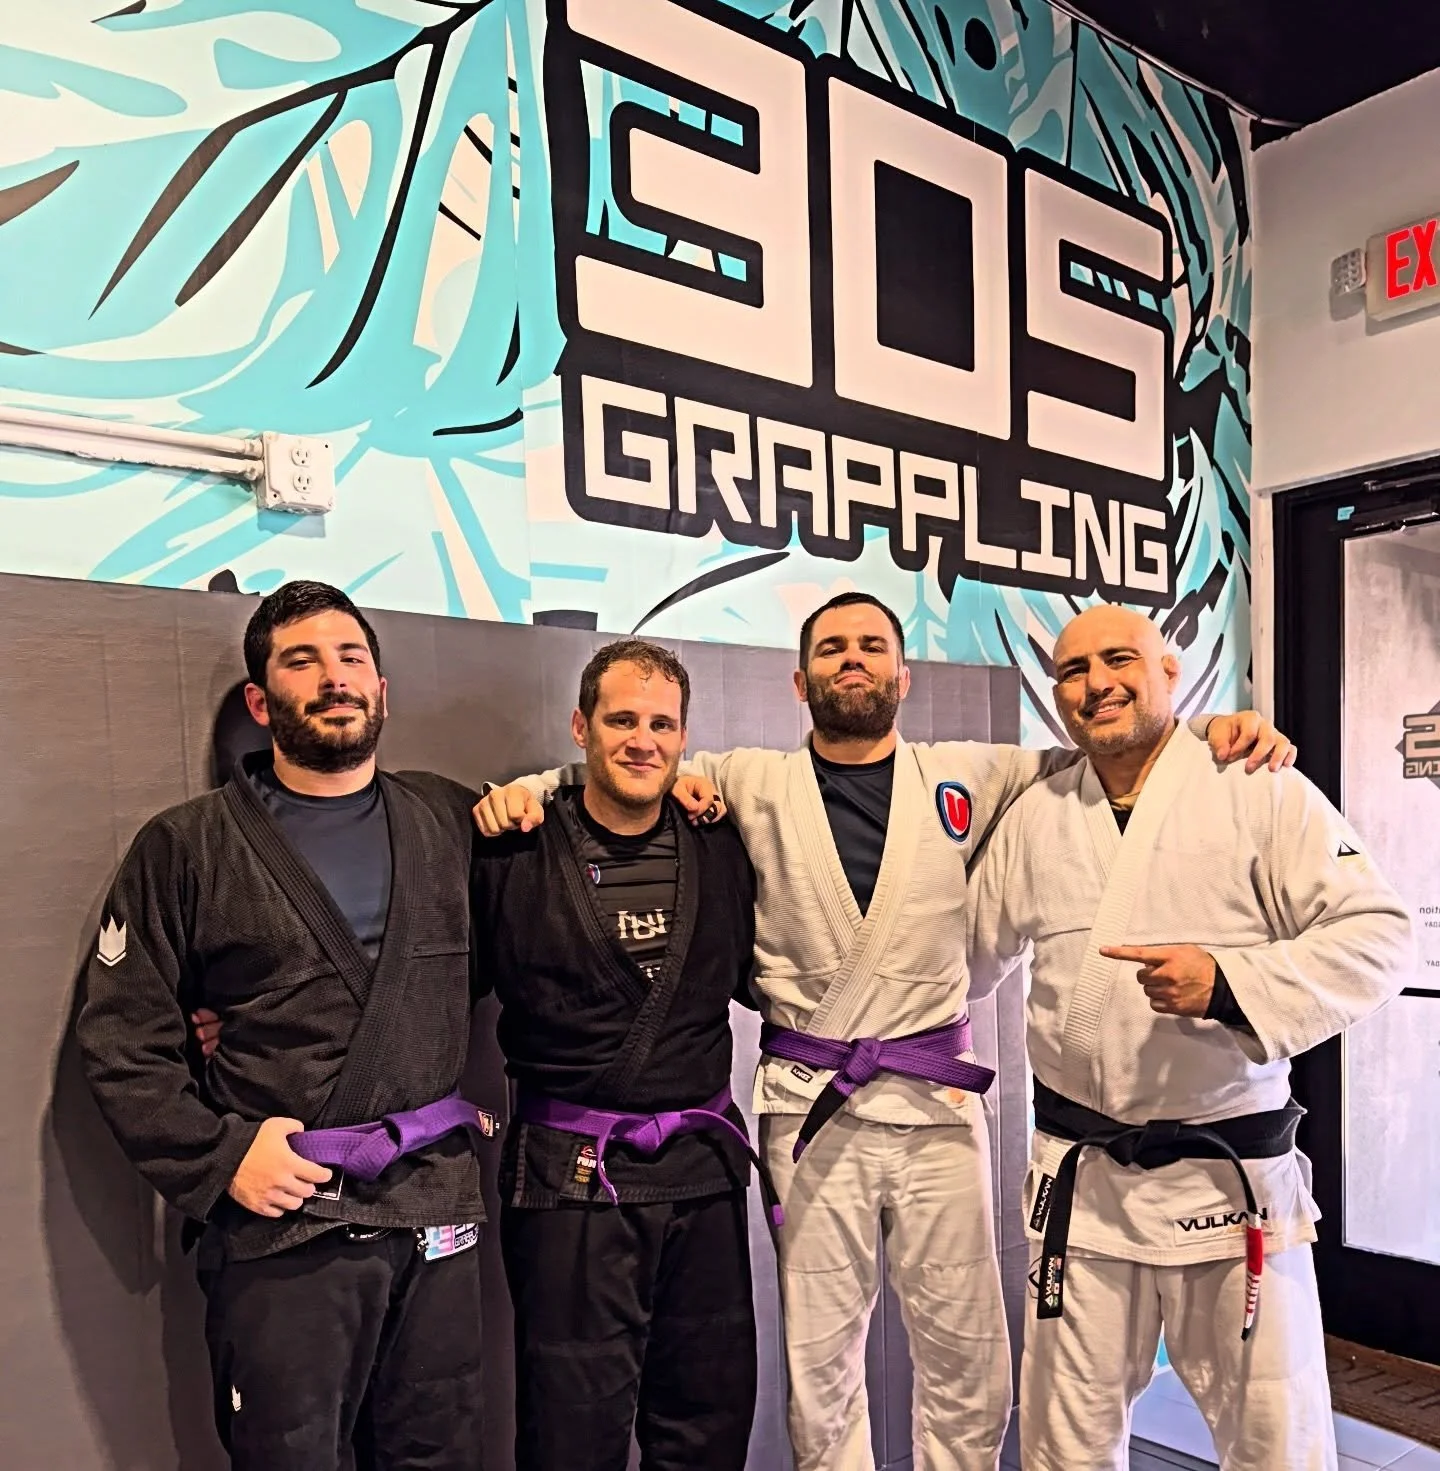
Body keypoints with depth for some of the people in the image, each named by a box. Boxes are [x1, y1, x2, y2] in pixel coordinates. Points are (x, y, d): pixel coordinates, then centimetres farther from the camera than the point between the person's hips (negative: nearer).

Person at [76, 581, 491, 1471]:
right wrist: (218, 1156, -10)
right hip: (282, 1220, -2)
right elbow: (120, 1036, -1)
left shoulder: (450, 821, 6)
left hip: (439, 1211, 3)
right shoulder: (187, 847, 0)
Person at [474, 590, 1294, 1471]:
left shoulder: (969, 776, 4)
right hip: (810, 1107, 0)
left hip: (938, 1100, 1)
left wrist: (1215, 731, -1)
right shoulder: (752, 786, 2)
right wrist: (530, 787, -9)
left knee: (969, 1363, 11)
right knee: (820, 1366, 11)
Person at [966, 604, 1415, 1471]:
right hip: (1081, 1178, 3)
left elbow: (1376, 936, -12)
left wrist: (1231, 984, -25)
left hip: (1233, 1172, -3)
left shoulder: (1260, 791, -6)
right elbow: (972, 953, 17)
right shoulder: (1035, 818, 6)